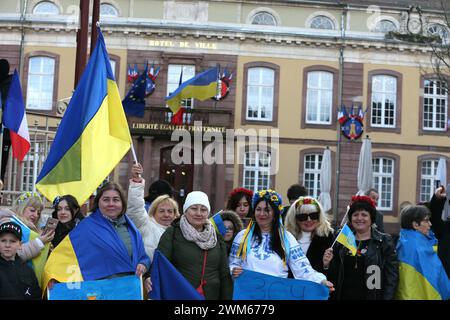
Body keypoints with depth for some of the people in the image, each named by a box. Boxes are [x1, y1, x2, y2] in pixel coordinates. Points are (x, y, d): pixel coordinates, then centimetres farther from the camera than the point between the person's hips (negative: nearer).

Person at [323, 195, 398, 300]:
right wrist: (327, 265, -5)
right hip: (344, 296, 3)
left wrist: (387, 298, -14)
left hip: (372, 296, -3)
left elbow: (391, 276, -5)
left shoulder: (385, 241, 0)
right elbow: (335, 275, 14)